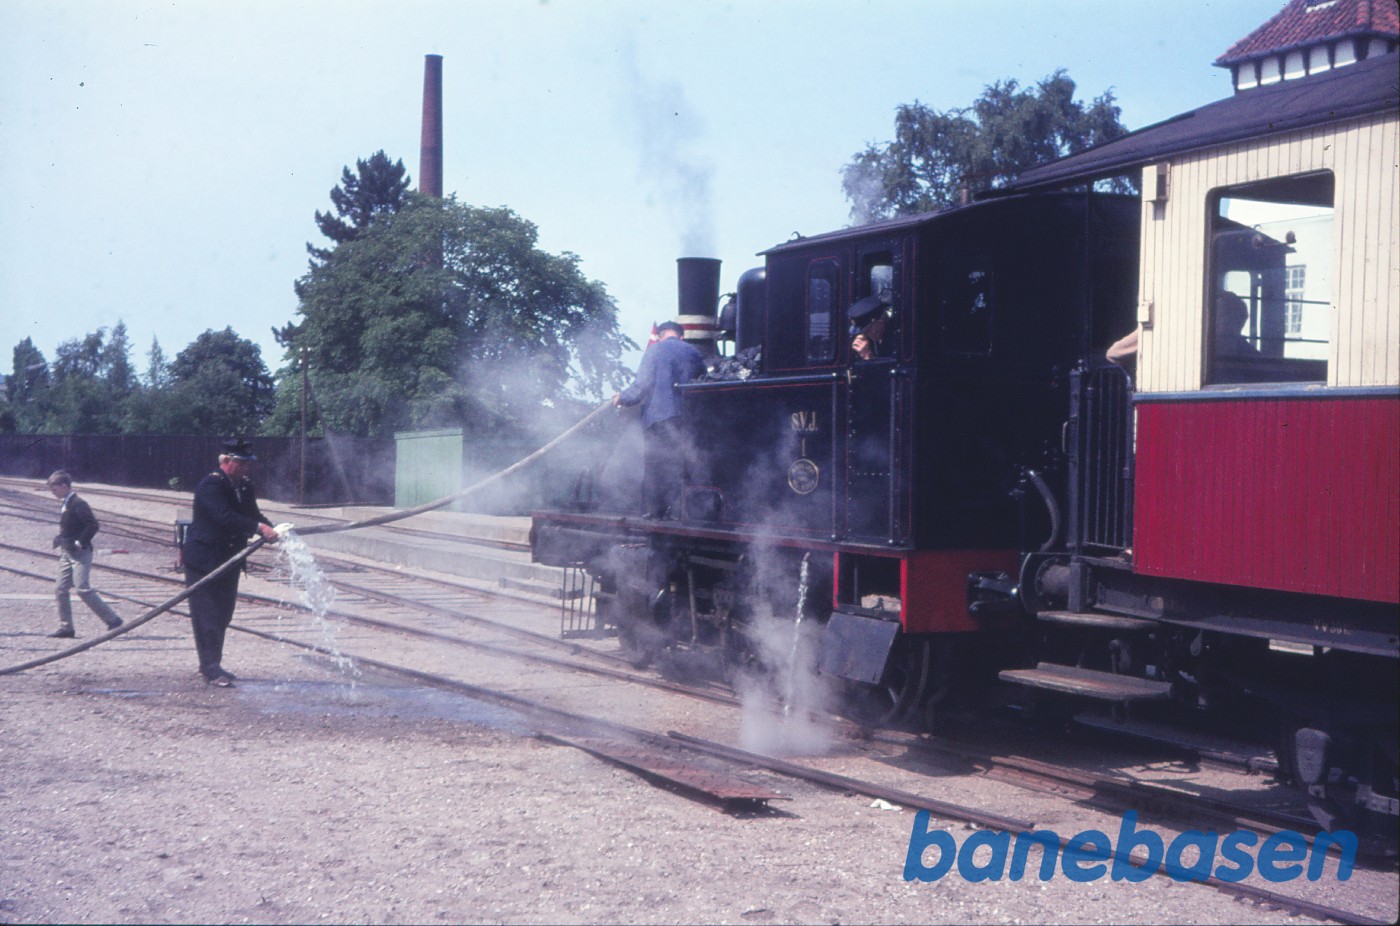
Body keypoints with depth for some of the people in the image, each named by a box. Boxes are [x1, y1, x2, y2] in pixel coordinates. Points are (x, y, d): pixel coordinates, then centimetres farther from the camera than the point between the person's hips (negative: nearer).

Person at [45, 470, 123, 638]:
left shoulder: (78, 505, -16)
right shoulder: (66, 505, 14)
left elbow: (93, 525, -23)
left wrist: (79, 543, -21)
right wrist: (61, 540, 11)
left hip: (80, 554, -10)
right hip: (66, 554, 10)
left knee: (83, 589, -14)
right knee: (60, 590, 6)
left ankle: (112, 620, -9)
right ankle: (65, 627, 12)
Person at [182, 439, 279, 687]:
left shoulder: (245, 486, 8)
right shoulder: (210, 485, -18)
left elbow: (253, 514, 5)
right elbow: (225, 517, -30)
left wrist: (271, 530, -15)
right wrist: (259, 528, -38)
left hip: (228, 560, 8)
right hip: (203, 561, -8)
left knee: (222, 615, 13)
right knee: (207, 615, -6)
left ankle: (211, 664, 24)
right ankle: (211, 669, -3)